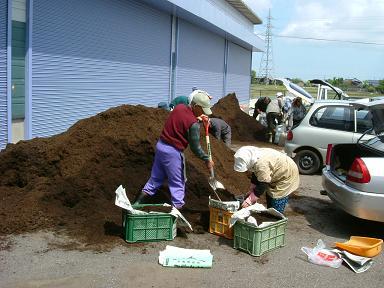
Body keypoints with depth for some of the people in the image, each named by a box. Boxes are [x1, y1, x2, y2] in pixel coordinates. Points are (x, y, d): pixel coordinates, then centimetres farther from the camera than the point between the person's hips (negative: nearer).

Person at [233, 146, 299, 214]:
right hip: (277, 175, 9)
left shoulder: (262, 164, -37)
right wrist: (251, 191, 5)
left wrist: (249, 201, -26)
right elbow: (255, 175, 5)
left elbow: (262, 185, -31)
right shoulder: (255, 158, -9)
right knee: (270, 204, 18)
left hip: (286, 177, -9)